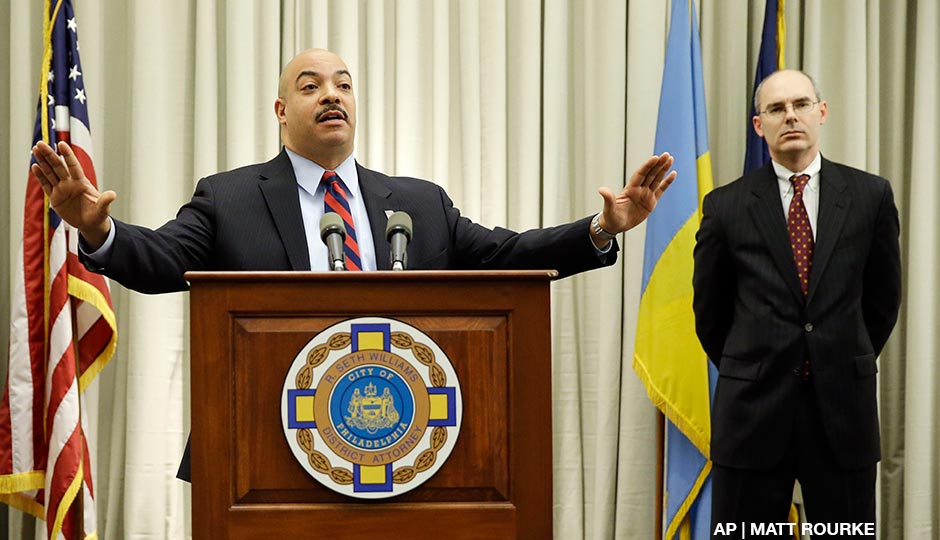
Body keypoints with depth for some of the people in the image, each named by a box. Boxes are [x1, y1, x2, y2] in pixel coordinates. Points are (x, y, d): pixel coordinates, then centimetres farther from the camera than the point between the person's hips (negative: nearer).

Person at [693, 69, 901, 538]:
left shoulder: (870, 195, 2)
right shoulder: (726, 206, 0)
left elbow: (882, 297, 12)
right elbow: (709, 308, 11)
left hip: (843, 409, 1)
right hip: (752, 411, 0)